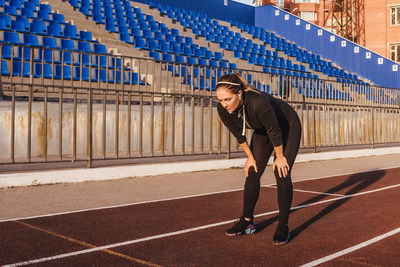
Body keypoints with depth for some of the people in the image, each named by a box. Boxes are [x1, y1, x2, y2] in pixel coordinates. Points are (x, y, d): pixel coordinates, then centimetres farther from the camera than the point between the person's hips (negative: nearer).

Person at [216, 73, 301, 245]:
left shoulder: (259, 103, -43)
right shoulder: (223, 109, -24)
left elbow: (275, 131, -28)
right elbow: (238, 134, -6)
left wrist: (279, 157, -15)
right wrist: (250, 157, 1)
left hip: (288, 127, -6)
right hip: (262, 130, 6)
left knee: (282, 174, -14)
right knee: (252, 173, 2)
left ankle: (283, 227, -3)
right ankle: (247, 222, 13)